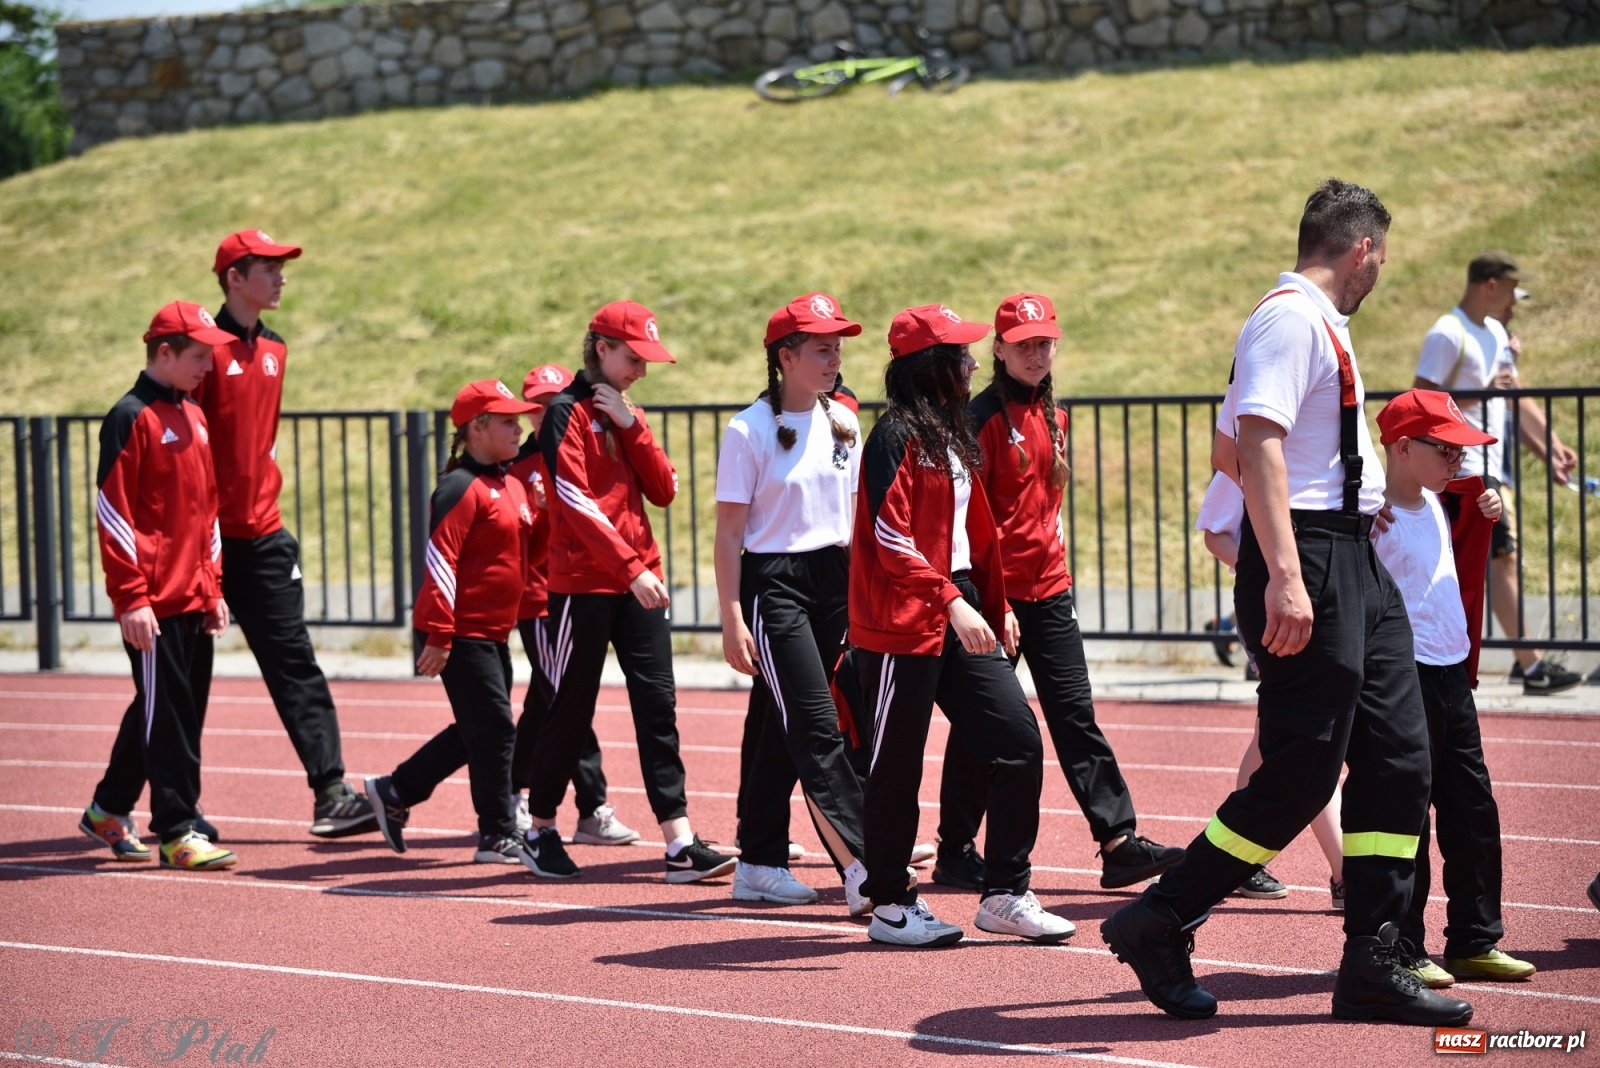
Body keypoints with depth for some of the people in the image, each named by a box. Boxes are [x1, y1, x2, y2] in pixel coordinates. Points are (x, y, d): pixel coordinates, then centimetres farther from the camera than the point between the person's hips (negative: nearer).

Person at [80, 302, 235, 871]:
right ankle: (176, 832, -1)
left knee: (184, 711, 14)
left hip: (194, 600, 9)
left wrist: (213, 587, 18)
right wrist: (130, 598, -17)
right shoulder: (132, 418, -9)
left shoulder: (194, 417, 16)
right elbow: (113, 510, -13)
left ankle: (109, 809, 27)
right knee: (166, 714, -5)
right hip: (155, 604, -9)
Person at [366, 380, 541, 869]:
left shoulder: (512, 485, 14)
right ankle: (498, 836, 3)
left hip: (495, 633, 10)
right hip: (464, 632, -10)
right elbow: (439, 561, -19)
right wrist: (438, 636, -22)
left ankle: (394, 791, 25)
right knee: (493, 729, -6)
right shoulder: (461, 488, -15)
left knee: (476, 731, 15)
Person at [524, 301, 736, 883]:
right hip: (583, 585, -6)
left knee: (658, 705, -2)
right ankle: (541, 831, 18)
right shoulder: (568, 413, -7)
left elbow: (663, 491, 5)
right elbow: (577, 503, -16)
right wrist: (630, 568, -23)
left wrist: (632, 426, -6)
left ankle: (681, 844, -6)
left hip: (638, 582, 6)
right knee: (570, 711, 2)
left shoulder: (627, 415, 15)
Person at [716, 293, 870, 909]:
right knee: (818, 729, -11)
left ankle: (760, 864, 18)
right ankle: (862, 870, -16)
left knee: (779, 725, 11)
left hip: (835, 581, 6)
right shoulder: (750, 431, -8)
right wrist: (732, 620, -12)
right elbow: (729, 533, -8)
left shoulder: (843, 422, 9)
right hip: (773, 585, -6)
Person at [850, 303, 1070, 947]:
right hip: (902, 626, -8)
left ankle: (1005, 895, 10)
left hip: (958, 616, 9)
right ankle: (890, 906, 13)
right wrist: (952, 601, -27)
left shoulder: (953, 436, 16)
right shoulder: (896, 436, -12)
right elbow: (891, 539, -20)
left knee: (1018, 742, 2)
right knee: (897, 768, 1)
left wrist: (996, 606, 19)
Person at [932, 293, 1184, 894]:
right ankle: (955, 854, 13)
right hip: (998, 590, -7)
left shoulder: (1052, 415, 13)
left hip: (1049, 587, 7)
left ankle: (1120, 844, 1)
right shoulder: (986, 417, -11)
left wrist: (1054, 557, 17)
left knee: (1075, 713, 4)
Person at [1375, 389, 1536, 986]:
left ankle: (1474, 941, 21)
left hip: (1451, 674, 9)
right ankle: (1401, 951, 5)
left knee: (1473, 813, 12)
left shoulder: (1434, 506, 11)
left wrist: (1482, 517, 15)